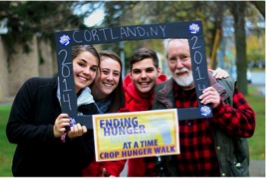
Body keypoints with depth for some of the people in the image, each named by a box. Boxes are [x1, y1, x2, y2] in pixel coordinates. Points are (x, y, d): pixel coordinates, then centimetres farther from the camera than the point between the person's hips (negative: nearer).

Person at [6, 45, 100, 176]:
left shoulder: (90, 109, -7)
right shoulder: (35, 87, -11)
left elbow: (86, 159, -6)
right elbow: (13, 130, -14)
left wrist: (74, 139, -24)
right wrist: (52, 132, -26)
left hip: (68, 174, 1)